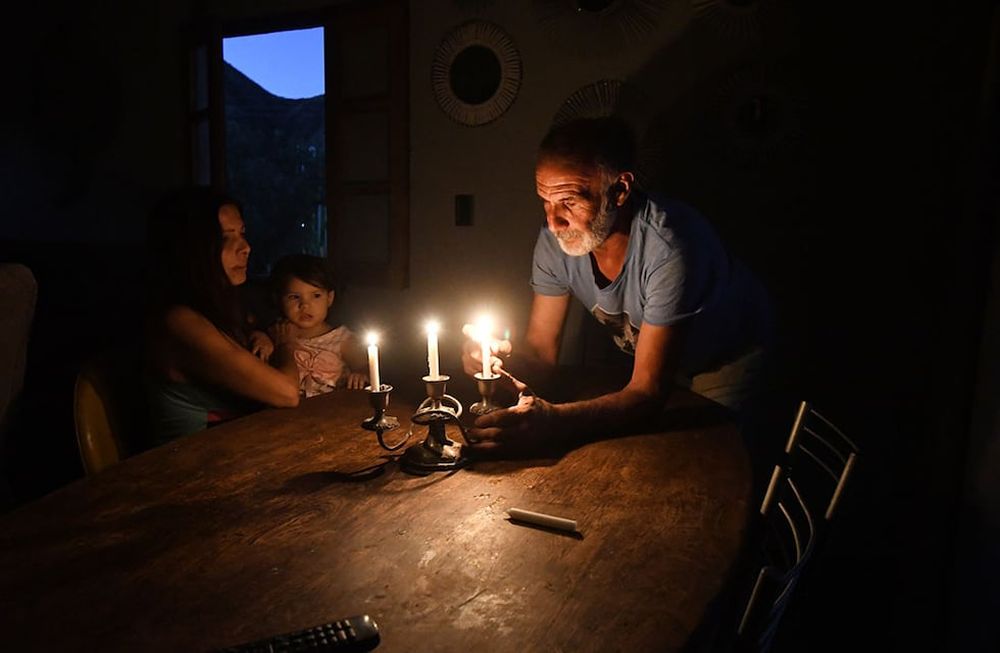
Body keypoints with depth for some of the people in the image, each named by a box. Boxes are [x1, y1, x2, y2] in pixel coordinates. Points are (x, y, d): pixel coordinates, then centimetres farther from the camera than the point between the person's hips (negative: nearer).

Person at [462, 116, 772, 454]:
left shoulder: (669, 246, -40)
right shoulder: (554, 239, -24)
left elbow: (648, 393, -39)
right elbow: (540, 350, -15)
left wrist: (552, 421, -55)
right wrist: (500, 359, -39)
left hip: (729, 353, -3)